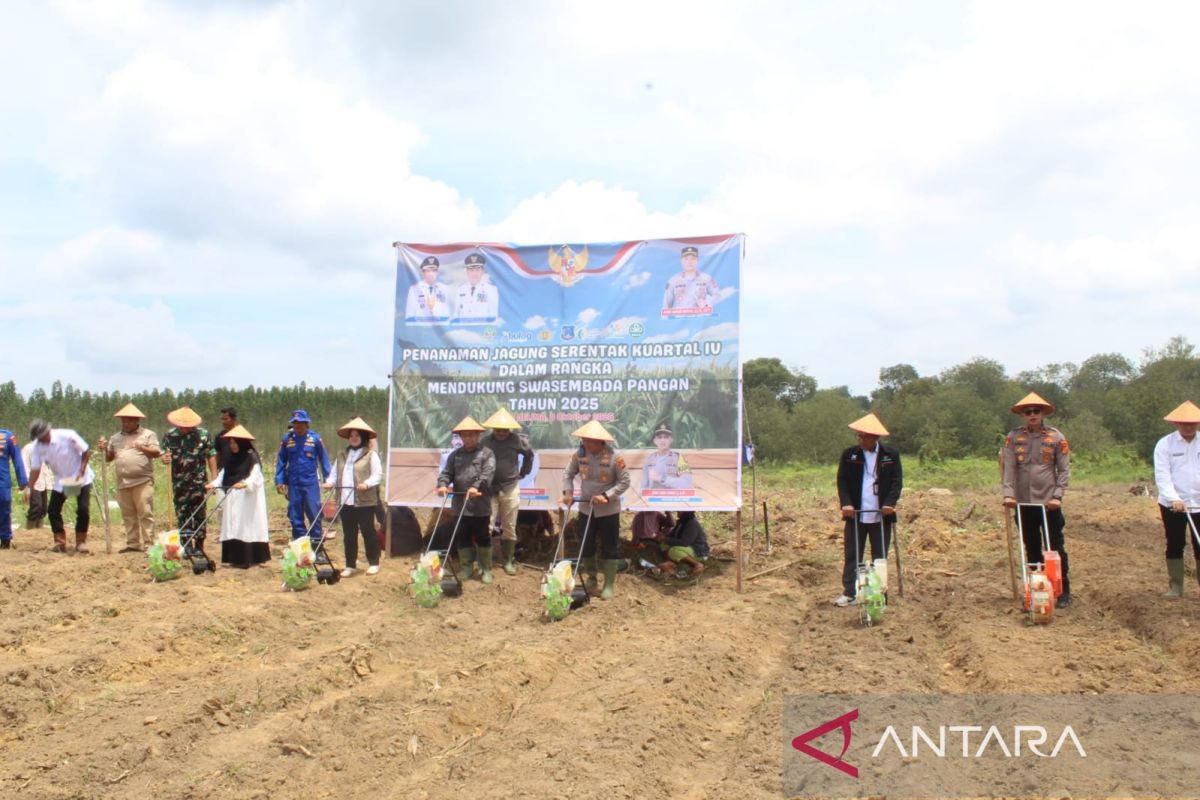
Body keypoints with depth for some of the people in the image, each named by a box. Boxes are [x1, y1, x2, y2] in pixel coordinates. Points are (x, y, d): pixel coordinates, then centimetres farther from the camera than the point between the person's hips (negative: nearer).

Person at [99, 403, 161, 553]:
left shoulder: (148, 434, 6)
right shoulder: (116, 438, 19)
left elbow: (157, 453, -3)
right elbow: (109, 458, 21)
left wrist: (143, 448, -19)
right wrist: (105, 449, 1)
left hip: (142, 481, -5)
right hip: (123, 483, 5)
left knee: (145, 514, -7)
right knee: (128, 515, 8)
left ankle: (148, 544, -6)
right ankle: (133, 544, 14)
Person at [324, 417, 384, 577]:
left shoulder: (371, 455, -2)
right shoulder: (341, 455, 16)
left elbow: (378, 475, -8)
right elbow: (334, 474, 16)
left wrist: (367, 484, -25)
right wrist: (330, 482, -5)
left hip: (365, 501, -5)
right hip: (345, 501, 5)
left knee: (368, 532, 1)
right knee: (349, 534, 10)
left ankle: (373, 563, 12)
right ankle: (350, 565, 18)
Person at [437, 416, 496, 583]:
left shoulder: (486, 453, 1)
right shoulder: (455, 455, 14)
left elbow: (488, 473, -14)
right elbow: (447, 473, 6)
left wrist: (476, 487, -30)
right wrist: (443, 485, -16)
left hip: (480, 505, -4)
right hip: (460, 504, 4)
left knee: (482, 538, 4)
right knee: (463, 538, 10)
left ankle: (486, 570, 14)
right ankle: (466, 569, 20)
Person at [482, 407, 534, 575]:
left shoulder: (517, 440, -3)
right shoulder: (485, 441, -7)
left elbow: (529, 455, 16)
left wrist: (523, 473, 14)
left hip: (510, 489, 1)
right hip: (489, 488, -1)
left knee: (509, 527, 8)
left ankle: (508, 561, 20)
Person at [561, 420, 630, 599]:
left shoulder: (614, 458, -20)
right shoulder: (579, 455, -8)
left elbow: (624, 482, -15)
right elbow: (568, 474, 4)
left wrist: (606, 496, -24)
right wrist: (568, 492, -13)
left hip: (608, 511, -4)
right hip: (586, 509, 4)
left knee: (609, 549, 5)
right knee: (586, 546, 14)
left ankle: (609, 585, 16)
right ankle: (591, 579, 33)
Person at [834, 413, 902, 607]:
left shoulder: (891, 455, 1)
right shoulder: (849, 454, 2)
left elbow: (897, 481, -1)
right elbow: (842, 481, 0)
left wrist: (890, 503, -16)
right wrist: (846, 503, -15)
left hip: (881, 515, 0)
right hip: (855, 514, 0)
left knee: (880, 557, 8)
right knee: (851, 555, 4)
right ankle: (849, 593, 9)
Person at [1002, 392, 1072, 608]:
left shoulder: (1056, 437, 0)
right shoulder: (1013, 437, 3)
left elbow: (1064, 470, 0)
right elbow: (1009, 468, -3)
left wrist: (1057, 496, -10)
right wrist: (1009, 494, -14)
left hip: (1049, 503, -2)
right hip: (1024, 503, 2)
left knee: (1056, 549, 4)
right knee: (1031, 550, 11)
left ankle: (1064, 591, 13)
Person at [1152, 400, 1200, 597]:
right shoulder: (1165, 444, -4)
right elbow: (1162, 475, -12)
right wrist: (1174, 499, -25)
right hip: (1172, 505, -1)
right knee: (1175, 545, 6)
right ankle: (1176, 587, 15)